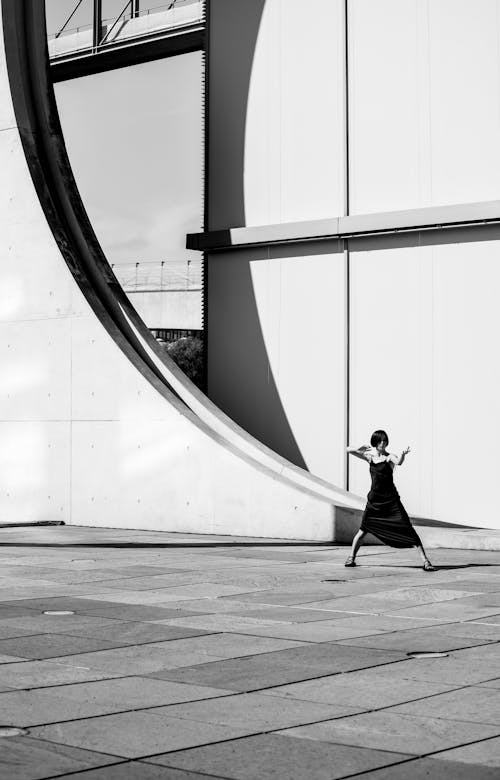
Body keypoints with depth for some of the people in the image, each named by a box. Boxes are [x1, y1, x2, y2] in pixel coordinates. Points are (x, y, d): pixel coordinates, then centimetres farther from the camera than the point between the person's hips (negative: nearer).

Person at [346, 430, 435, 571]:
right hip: (374, 499, 4)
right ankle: (351, 557, 28)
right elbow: (349, 450, 14)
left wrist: (403, 454, -50)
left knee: (408, 530, -10)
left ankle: (425, 560, -10)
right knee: (364, 529, 10)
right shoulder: (370, 456, 8)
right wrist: (359, 448, -5)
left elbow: (398, 462, -29)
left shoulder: (389, 457, -5)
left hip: (391, 500, -4)